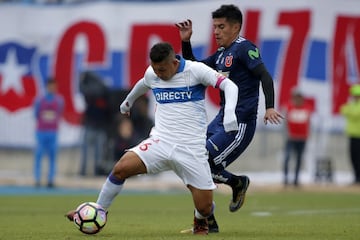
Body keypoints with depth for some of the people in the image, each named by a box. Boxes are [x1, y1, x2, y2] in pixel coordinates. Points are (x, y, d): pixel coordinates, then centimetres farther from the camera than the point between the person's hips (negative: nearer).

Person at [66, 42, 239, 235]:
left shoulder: (195, 70, -9)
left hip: (191, 148, -3)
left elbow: (229, 86, -13)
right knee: (121, 168, -19)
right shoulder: (151, 74, 5)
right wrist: (128, 101, 49)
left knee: (205, 208, -7)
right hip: (160, 141, 3)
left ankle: (200, 220, 33)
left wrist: (229, 112, -31)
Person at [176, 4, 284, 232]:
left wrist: (270, 107, -32)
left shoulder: (244, 48, -10)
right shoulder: (221, 54, 17)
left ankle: (238, 183, 13)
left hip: (240, 125, -9)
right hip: (222, 119, 9)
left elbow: (265, 77, -19)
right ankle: (208, 222, 9)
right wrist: (186, 42, 12)